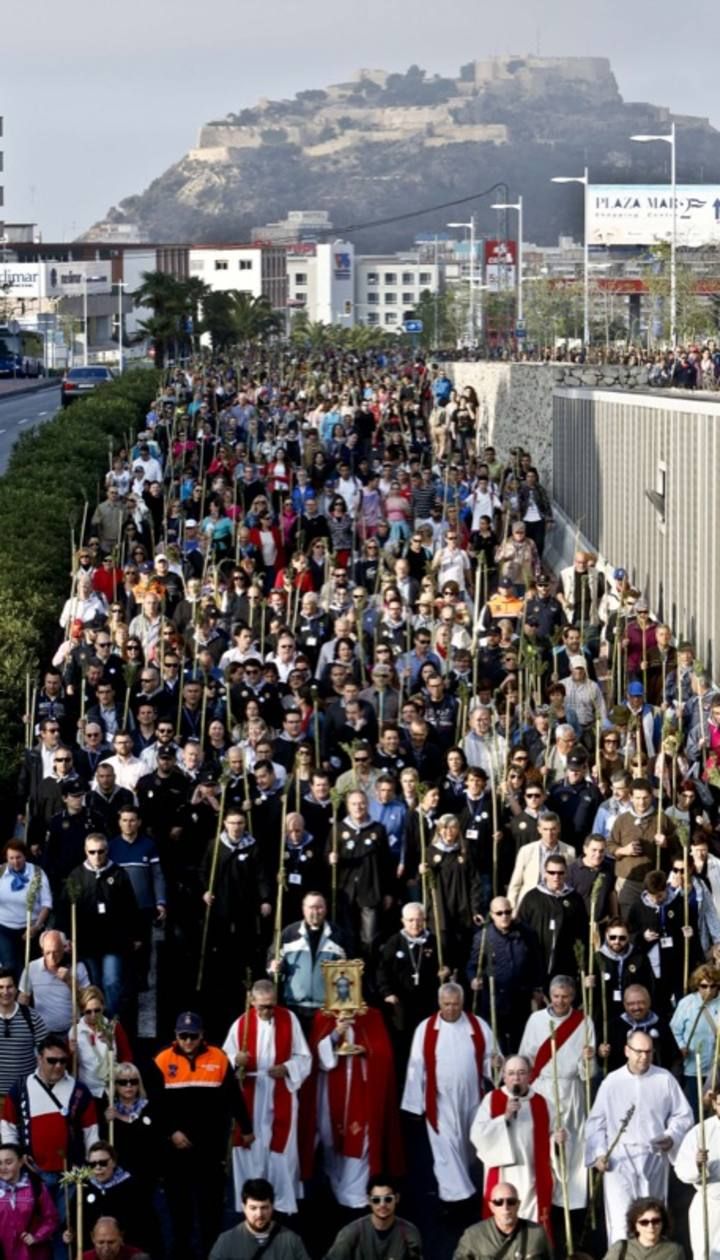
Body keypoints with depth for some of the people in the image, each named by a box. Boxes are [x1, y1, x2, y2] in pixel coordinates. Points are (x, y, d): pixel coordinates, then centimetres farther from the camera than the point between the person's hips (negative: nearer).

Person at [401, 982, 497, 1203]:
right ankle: (457, 1194, -5)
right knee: (446, 1148, -7)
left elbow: (488, 1059, 2)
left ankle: (458, 1190, 33)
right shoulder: (426, 1029, -5)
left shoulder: (478, 1026, -1)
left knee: (466, 1148, 14)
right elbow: (417, 1067, -5)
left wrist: (493, 1062, -23)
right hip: (440, 1101, -2)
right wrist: (415, 1102, -7)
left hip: (471, 1099, 2)